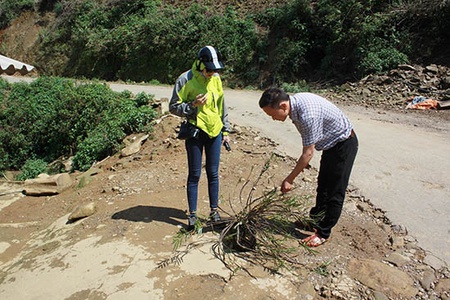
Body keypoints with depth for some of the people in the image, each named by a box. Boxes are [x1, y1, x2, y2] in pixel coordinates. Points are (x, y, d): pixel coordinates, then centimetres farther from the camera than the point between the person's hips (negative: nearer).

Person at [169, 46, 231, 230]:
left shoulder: (216, 79, 6)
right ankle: (192, 215, 17)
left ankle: (214, 210, 23)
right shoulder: (185, 79, -9)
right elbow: (173, 107, -5)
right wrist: (192, 105, -22)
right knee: (194, 175, 4)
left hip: (214, 132, 4)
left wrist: (225, 130, 14)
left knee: (213, 173, 10)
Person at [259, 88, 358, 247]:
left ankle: (323, 233, 15)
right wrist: (304, 159, 11)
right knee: (323, 186, 21)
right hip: (331, 143, 9)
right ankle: (315, 220, 38)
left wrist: (289, 179, -21)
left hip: (344, 144, -9)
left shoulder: (308, 114, -37)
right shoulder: (295, 101, -9)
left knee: (335, 192, 2)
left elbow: (308, 153, -29)